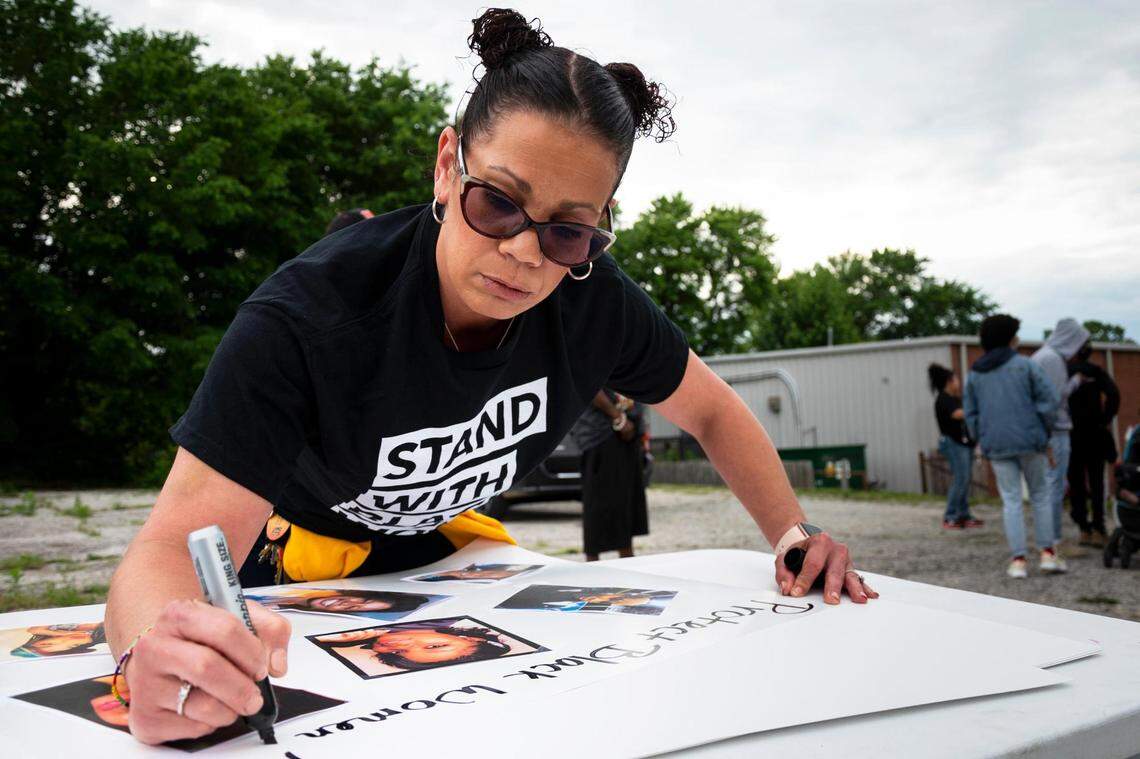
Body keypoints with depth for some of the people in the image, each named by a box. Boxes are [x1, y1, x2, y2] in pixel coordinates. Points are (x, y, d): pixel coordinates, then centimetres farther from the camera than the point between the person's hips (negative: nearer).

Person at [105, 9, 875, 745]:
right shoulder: (307, 315, -35)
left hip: (433, 555, 3)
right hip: (293, 564, -2)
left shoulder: (593, 301, -21)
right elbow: (176, 547, -40)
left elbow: (713, 410, -3)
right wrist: (161, 650, -62)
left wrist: (795, 536, -14)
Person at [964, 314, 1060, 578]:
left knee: (1011, 500, 5)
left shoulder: (974, 374, 9)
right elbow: (1048, 399, -7)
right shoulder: (1025, 365, -3)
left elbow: (970, 413, 11)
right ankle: (1047, 553, 9)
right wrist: (1045, 431, 4)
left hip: (996, 445, 2)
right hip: (1029, 440, -2)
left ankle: (1018, 559, 0)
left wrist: (982, 441, 18)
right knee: (1039, 494, 11)